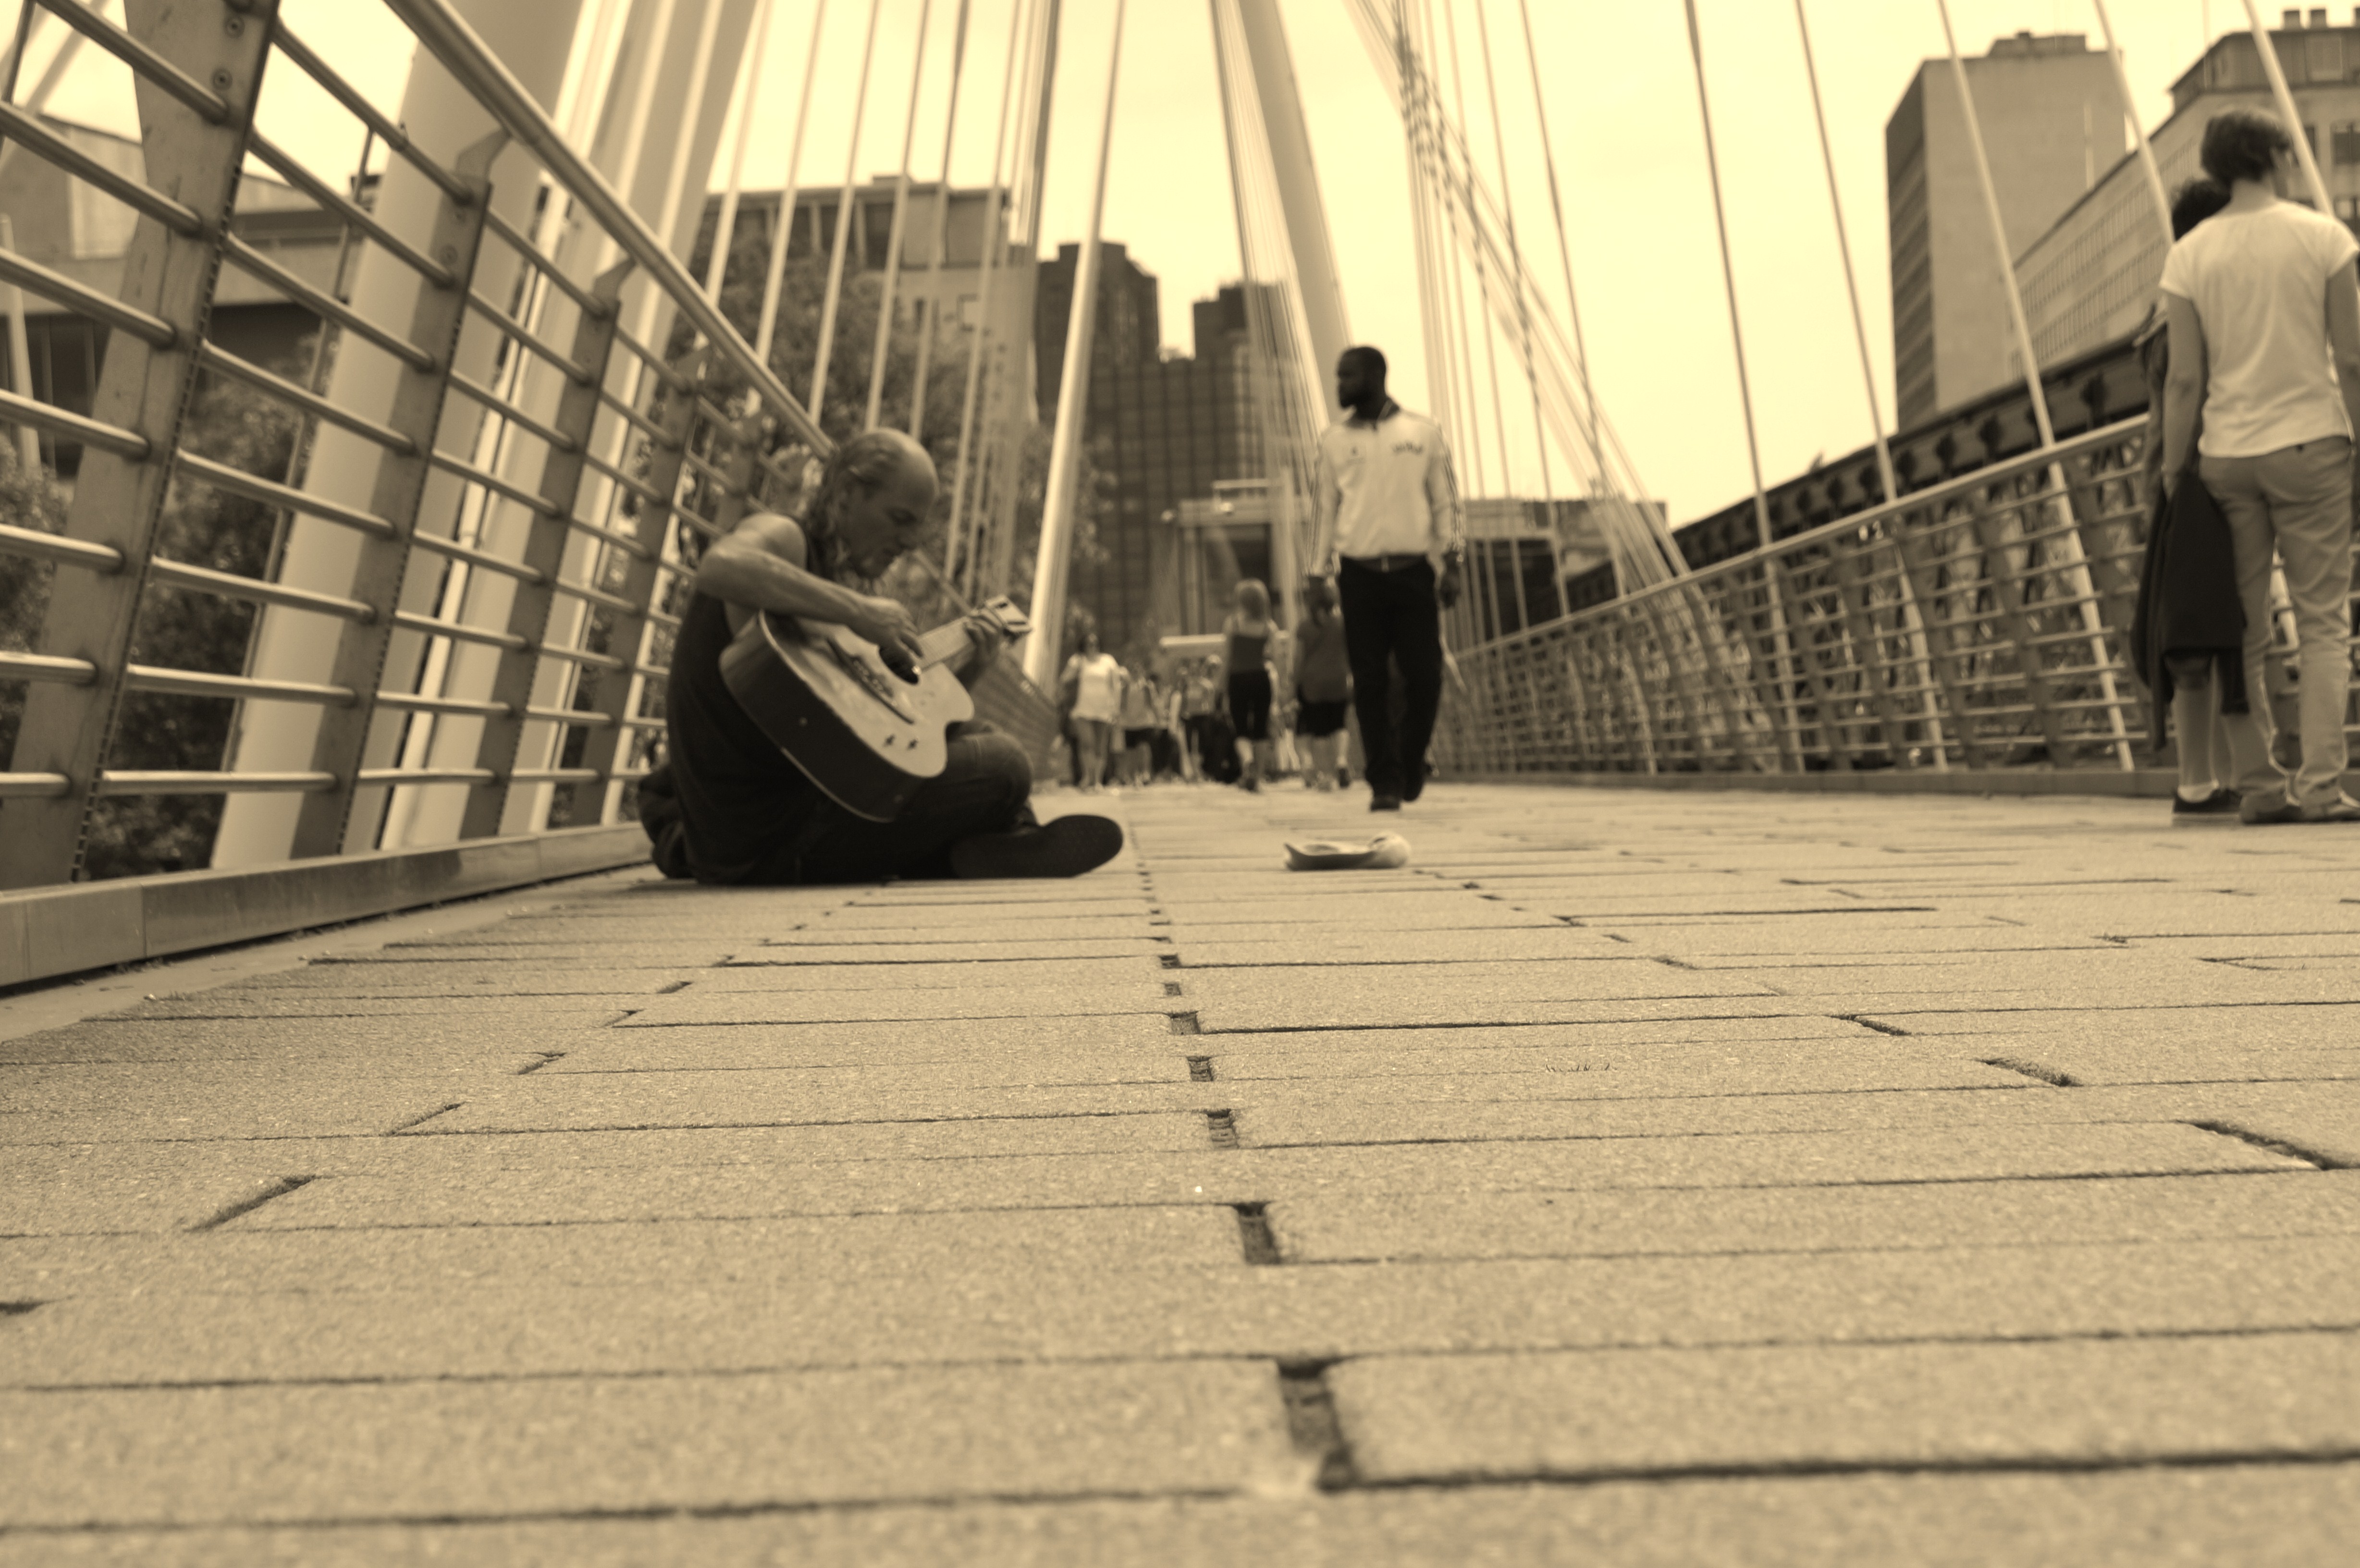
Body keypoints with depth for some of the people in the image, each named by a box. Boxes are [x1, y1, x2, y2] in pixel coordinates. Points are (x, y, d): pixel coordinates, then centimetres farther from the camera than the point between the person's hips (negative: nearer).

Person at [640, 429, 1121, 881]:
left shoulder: (827, 576, 18)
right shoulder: (783, 537, -9)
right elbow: (720, 567, -37)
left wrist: (959, 676, 8)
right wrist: (858, 610, -33)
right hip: (769, 838, -10)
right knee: (1002, 764, -13)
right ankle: (973, 852, 15)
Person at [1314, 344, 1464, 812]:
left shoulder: (1424, 434, 7)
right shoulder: (1334, 440, 12)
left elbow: (1445, 501, 8)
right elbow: (1327, 508, 14)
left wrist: (1453, 563, -1)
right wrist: (1321, 575, 10)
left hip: (1414, 571, -1)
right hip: (1360, 574, 1)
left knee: (1425, 675, -4)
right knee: (1370, 683, -3)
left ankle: (1412, 760, 21)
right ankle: (1385, 782, 4)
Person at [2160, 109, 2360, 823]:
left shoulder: (2189, 253, 2)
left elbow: (2184, 379, -2)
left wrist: (2174, 470, 4)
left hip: (2226, 453, 1)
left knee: (2244, 631, 6)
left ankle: (2258, 785, 6)